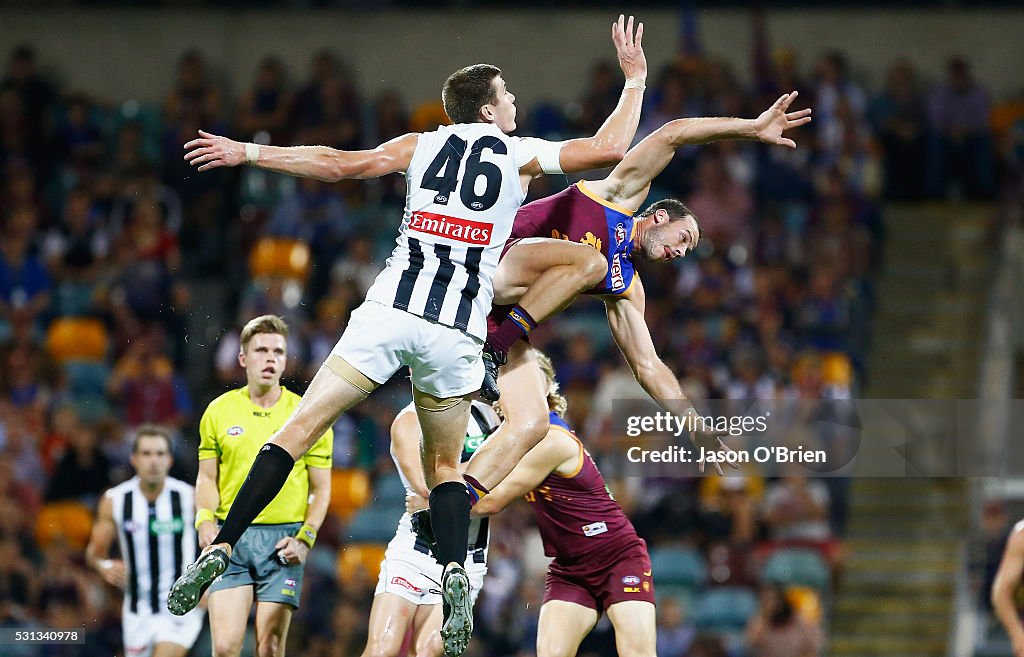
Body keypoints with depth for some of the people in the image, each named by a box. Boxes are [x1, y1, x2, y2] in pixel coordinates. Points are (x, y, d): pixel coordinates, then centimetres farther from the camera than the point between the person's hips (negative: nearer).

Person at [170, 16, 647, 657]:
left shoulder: (421, 145, 15)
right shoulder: (521, 155, 11)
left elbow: (338, 164, 12)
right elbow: (611, 148, 12)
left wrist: (245, 152, 20)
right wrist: (635, 79, 26)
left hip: (391, 311, 0)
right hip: (458, 332, 0)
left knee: (299, 430, 1)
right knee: (445, 464, 16)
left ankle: (221, 548, -9)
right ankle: (455, 571, -8)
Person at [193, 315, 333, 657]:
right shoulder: (218, 411, 8)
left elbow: (321, 488, 7)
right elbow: (207, 477, 13)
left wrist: (305, 538, -7)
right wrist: (205, 520, -6)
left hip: (283, 541, -1)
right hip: (230, 538, 1)